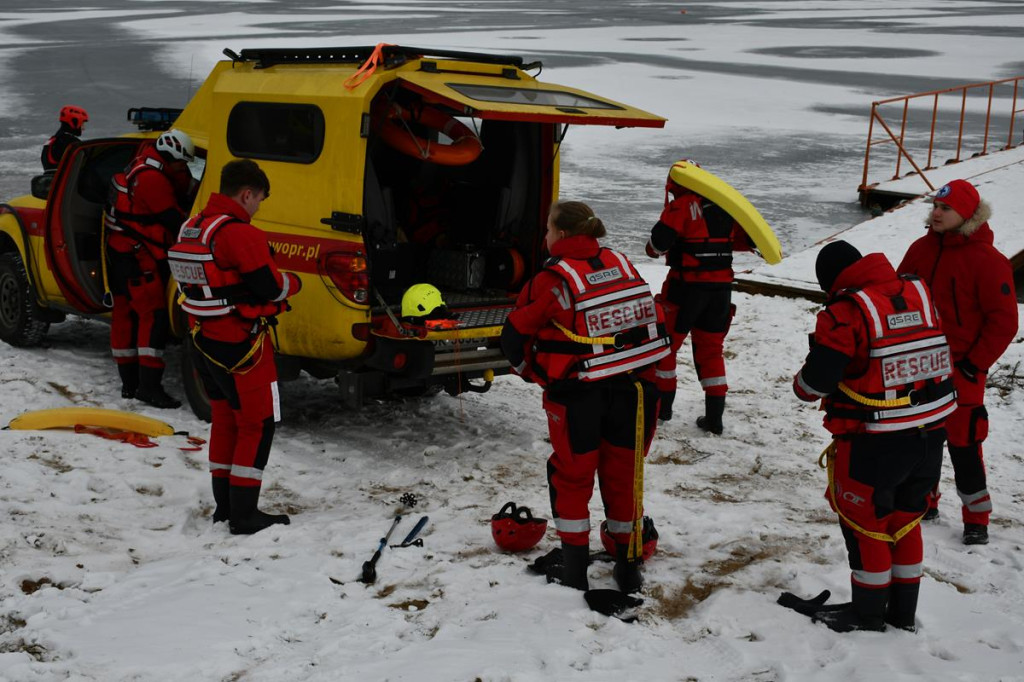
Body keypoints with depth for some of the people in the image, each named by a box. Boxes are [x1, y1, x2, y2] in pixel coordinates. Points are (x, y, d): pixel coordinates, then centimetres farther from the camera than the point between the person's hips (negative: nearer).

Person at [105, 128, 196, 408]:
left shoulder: (142, 167, 14)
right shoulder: (152, 178, -19)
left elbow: (180, 198, 15)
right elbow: (175, 220, -17)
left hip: (122, 252, 11)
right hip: (138, 257, -11)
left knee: (125, 314, 13)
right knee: (154, 316, -11)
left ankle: (129, 382, 21)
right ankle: (149, 386, -13)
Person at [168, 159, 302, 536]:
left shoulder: (192, 227, 9)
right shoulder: (240, 233, -20)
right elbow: (270, 286, -19)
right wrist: (294, 282, 3)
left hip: (205, 340, 9)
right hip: (240, 344, -9)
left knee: (225, 417, 18)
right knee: (257, 423, 0)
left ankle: (224, 505, 26)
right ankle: (244, 515, 1)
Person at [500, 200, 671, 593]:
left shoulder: (551, 280, -10)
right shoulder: (620, 264, 5)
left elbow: (514, 336, -1)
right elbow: (653, 323, 9)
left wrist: (537, 374, 15)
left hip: (578, 397, -4)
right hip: (635, 390, 4)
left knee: (571, 476, 14)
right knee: (624, 476, 16)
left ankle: (575, 569, 17)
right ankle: (628, 567, 25)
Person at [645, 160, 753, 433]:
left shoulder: (682, 205, -11)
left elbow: (659, 242, -20)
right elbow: (744, 239, 10)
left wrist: (654, 248, 2)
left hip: (687, 287, -5)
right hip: (722, 288, 5)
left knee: (665, 344, 12)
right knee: (710, 350, 15)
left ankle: (662, 404, 19)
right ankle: (714, 416, 12)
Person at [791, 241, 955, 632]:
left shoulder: (845, 313, -18)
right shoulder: (921, 294, 2)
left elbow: (816, 380, -16)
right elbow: (941, 354, 13)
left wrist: (800, 385, 6)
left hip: (874, 444, -7)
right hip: (930, 437, 7)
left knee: (864, 521, 11)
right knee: (904, 518, 20)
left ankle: (868, 612, 23)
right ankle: (903, 612, 32)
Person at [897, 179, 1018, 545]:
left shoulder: (987, 260, -15)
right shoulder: (921, 249, 3)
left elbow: (1004, 321, -13)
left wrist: (975, 364, -13)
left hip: (960, 372, -6)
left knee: (962, 445, -2)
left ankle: (976, 519, 12)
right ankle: (923, 501, 32)